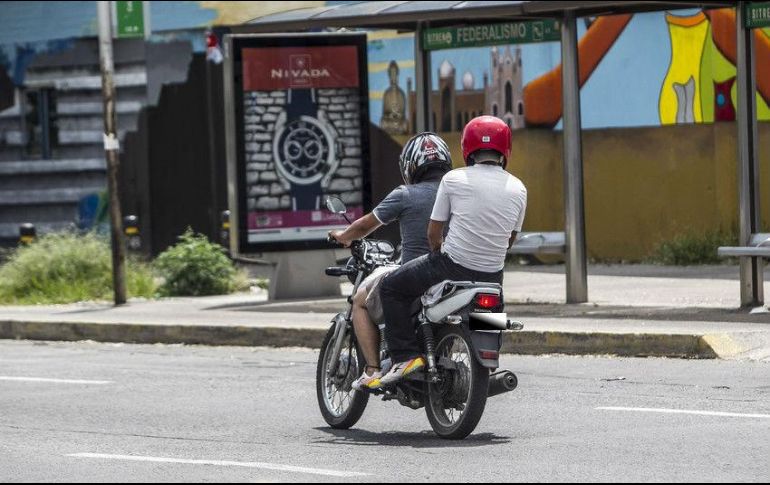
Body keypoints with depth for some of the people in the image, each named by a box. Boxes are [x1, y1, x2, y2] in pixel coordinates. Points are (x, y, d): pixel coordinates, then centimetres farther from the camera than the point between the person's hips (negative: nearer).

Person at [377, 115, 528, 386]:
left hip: (453, 266, -4)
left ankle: (406, 356, 0)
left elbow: (433, 234, -1)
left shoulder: (454, 180, -6)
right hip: (492, 277, 4)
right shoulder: (518, 189, 4)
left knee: (391, 288, 12)